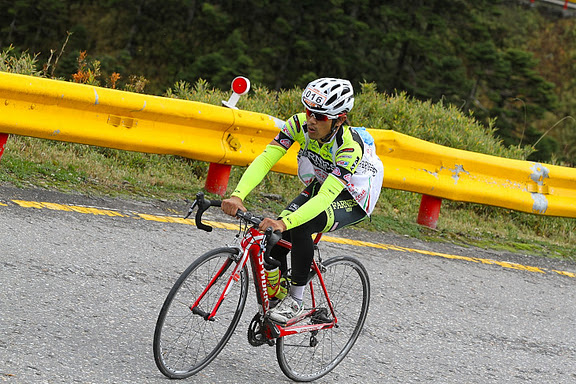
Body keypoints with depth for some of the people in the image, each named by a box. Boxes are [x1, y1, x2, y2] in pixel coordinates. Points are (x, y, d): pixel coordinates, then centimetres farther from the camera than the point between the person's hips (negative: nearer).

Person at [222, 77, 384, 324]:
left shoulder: (351, 146, -37)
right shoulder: (300, 124, -22)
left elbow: (326, 197, -45)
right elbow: (265, 159, -29)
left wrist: (284, 223, -57)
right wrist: (238, 195, -45)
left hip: (354, 199, -6)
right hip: (320, 185, 6)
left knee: (300, 227, -31)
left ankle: (296, 302, -15)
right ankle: (276, 301, 9)